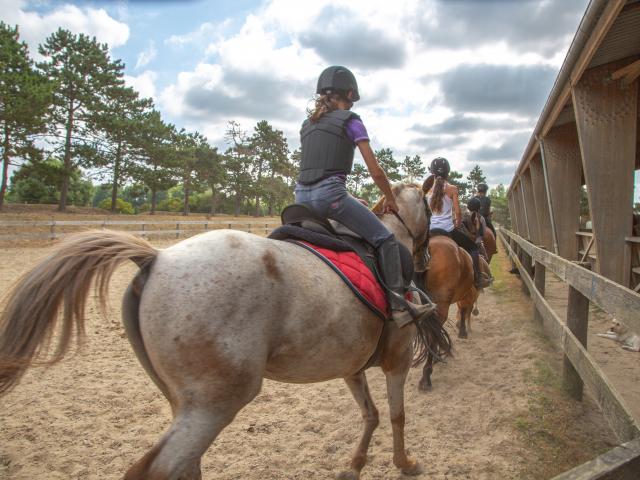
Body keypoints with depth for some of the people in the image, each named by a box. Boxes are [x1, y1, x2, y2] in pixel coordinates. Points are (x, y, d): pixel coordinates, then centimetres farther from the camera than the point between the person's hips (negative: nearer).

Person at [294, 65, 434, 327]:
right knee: (385, 239, -1)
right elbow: (376, 171, 2)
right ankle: (399, 305, -6)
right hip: (330, 192, -7)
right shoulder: (350, 121, 4)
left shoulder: (307, 124, 22)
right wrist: (391, 200, 18)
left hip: (301, 196, 7)